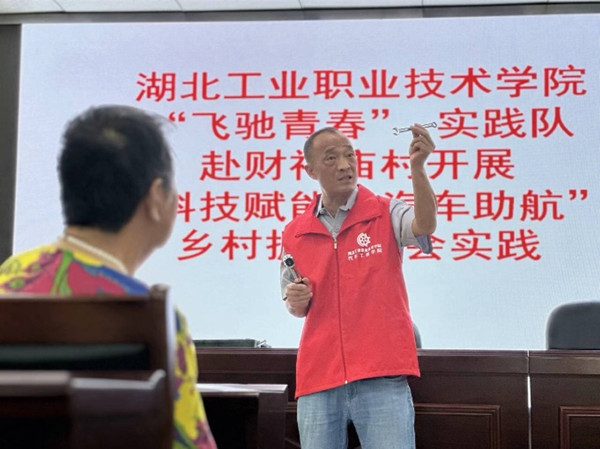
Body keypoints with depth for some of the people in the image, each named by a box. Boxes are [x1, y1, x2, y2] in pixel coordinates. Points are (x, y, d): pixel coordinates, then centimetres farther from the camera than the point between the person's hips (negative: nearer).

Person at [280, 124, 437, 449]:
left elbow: (424, 224, -22)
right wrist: (296, 302, -3)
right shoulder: (294, 234, 9)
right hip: (318, 379, 4)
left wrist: (417, 167, -37)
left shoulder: (386, 214, 0)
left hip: (382, 376, -3)